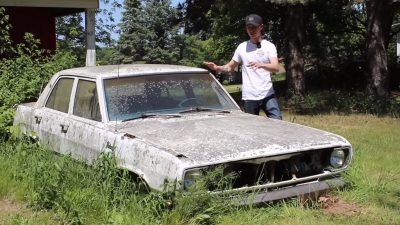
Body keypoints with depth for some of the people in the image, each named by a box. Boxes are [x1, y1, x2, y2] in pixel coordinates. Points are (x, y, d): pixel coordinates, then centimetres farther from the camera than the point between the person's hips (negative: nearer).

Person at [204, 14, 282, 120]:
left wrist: (261, 65, -33)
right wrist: (217, 68, -6)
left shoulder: (269, 46, 2)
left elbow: (276, 67, -13)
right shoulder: (242, 47, 9)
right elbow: (230, 67, 15)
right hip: (249, 96, 2)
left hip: (268, 94, -2)